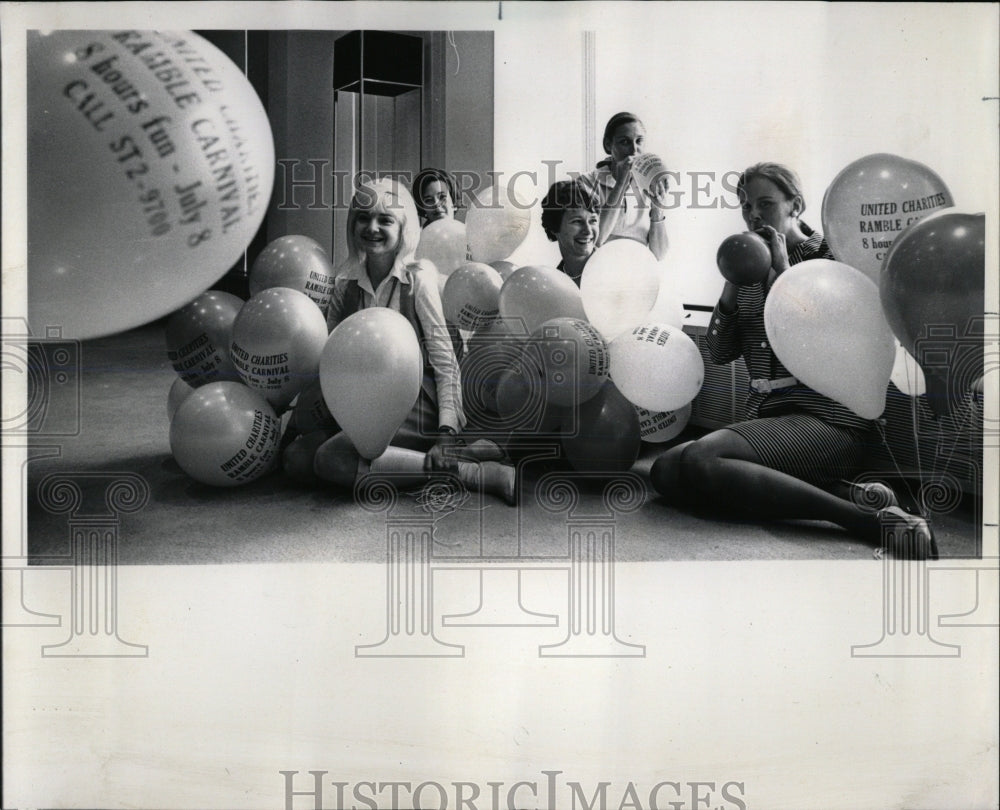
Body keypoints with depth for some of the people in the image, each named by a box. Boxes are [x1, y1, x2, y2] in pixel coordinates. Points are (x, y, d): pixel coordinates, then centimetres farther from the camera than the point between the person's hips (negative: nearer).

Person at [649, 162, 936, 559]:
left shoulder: (831, 258, 5)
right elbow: (720, 353, 14)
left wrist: (784, 270, -8)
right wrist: (732, 282, 2)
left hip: (827, 421, -7)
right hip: (767, 418, 7)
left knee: (701, 458, -33)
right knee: (665, 470, -20)